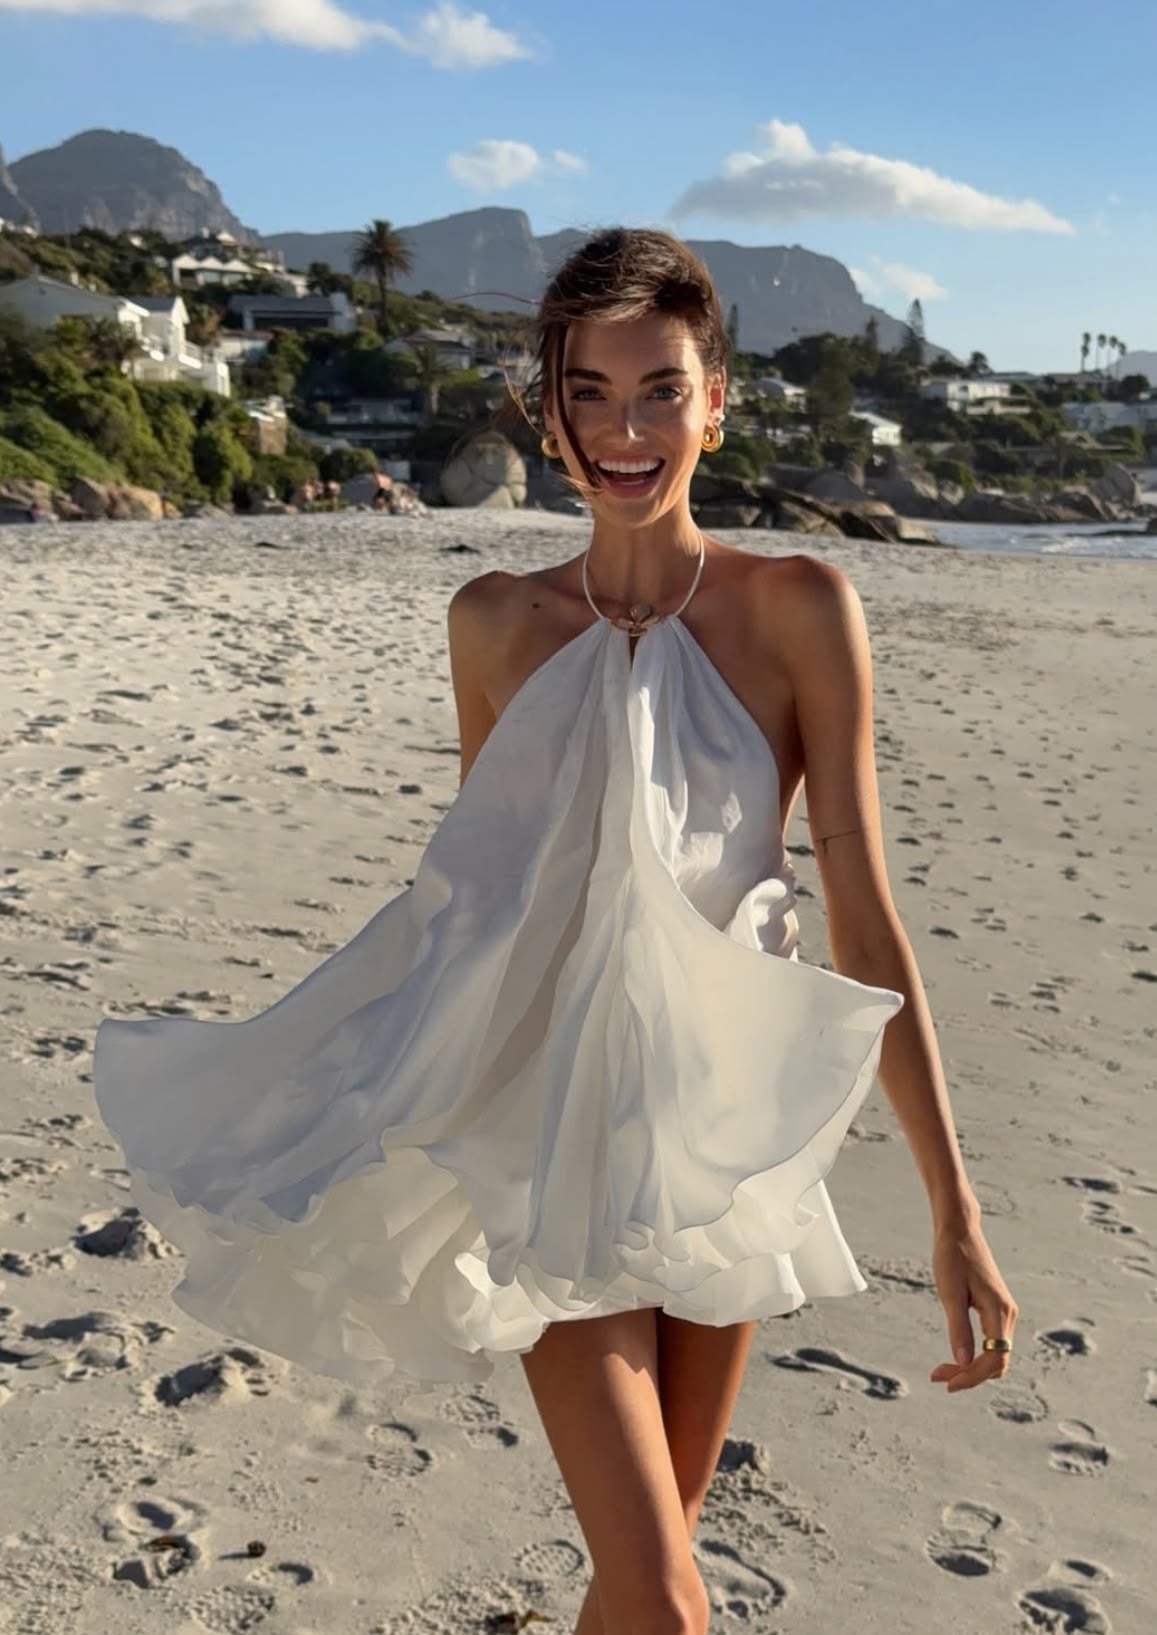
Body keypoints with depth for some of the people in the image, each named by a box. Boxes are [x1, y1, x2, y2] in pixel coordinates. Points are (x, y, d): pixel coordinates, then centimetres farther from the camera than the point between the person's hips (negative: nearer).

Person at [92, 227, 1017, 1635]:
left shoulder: (798, 609, -8)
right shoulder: (495, 622, -2)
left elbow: (864, 914, -10)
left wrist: (955, 1210, -11)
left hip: (724, 1131, 0)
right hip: (556, 1134, 0)